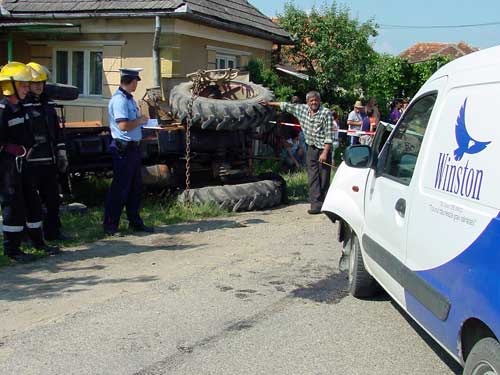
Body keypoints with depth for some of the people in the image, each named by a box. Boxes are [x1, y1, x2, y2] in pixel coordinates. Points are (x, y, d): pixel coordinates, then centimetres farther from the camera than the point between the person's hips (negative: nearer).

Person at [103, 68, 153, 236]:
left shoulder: (129, 99, 15)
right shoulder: (119, 99, -17)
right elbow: (123, 125, -26)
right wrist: (140, 120, -13)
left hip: (133, 147, 10)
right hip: (123, 148, -10)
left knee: (135, 187, 16)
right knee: (120, 188, -4)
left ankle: (135, 222, 27)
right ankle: (110, 226, 4)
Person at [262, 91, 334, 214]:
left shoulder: (326, 113, -11)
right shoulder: (302, 109, 5)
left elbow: (329, 135, -13)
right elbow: (287, 106, 19)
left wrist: (325, 153, -19)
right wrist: (269, 103, 24)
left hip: (324, 149, -5)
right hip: (311, 149, 5)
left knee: (324, 178, -1)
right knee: (313, 177, -2)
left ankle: (324, 204, 5)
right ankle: (315, 204, -4)